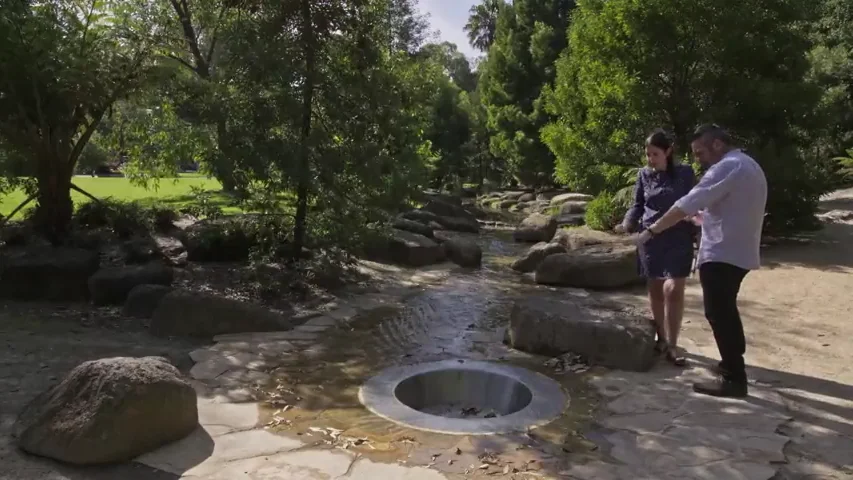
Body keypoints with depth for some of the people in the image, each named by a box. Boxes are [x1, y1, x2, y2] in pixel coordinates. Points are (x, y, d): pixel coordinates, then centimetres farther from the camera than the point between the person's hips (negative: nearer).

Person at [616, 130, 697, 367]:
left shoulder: (685, 173, 0)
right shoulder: (644, 175, 5)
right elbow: (637, 206, 9)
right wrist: (627, 224, -9)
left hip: (678, 240, -2)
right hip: (650, 239, 3)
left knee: (673, 290, -11)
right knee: (655, 290, 8)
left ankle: (672, 345, -3)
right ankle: (661, 338, 23)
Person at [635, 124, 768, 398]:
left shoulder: (726, 168, -16)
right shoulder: (748, 165, 17)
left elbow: (688, 204, -23)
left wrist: (651, 230, -21)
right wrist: (703, 218, 15)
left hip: (721, 253, -10)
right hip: (739, 251, 10)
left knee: (718, 313, -5)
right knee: (725, 310, 21)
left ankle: (733, 379, -1)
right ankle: (734, 363, 34)